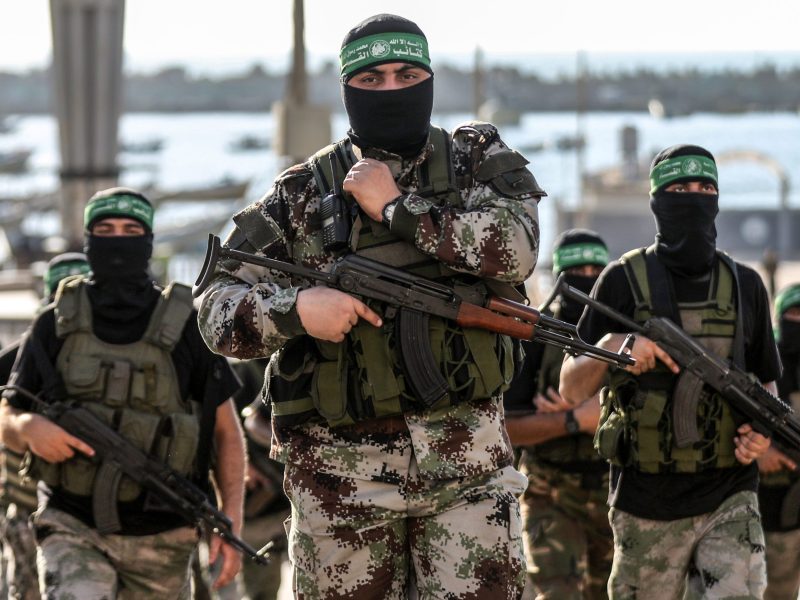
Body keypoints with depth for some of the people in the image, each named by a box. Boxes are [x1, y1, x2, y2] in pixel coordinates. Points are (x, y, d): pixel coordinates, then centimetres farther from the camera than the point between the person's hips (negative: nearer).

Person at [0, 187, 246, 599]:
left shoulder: (185, 327, -1)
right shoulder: (56, 326, 3)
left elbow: (226, 429, 3)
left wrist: (232, 517, -8)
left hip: (159, 537, 1)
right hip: (72, 529, -1)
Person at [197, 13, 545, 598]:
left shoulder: (480, 159, 7)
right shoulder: (303, 193, 5)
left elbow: (516, 249, -12)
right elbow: (217, 308, 1)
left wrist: (396, 207, -11)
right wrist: (295, 306, -19)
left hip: (467, 460, 0)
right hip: (343, 467, 0)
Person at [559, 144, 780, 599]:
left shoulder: (745, 285, 7)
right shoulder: (624, 281, -1)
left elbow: (765, 381, 19)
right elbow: (572, 389, -2)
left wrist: (763, 431, -3)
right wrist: (612, 347, -22)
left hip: (729, 498, 1)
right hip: (647, 503, -1)